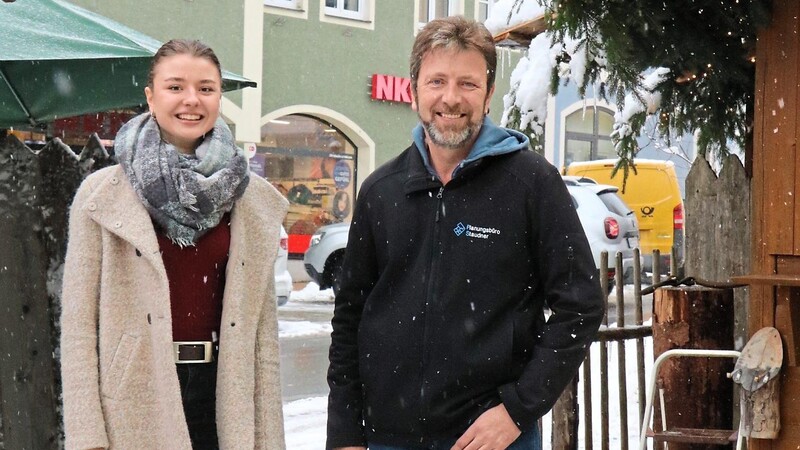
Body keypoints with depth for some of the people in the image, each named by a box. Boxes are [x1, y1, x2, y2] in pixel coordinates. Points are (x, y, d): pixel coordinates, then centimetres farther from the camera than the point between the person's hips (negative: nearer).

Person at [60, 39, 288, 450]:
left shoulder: (255, 200, 7)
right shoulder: (102, 194, -1)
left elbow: (263, 329, 6)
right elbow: (78, 324, -4)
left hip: (224, 398, 2)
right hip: (135, 400, -2)